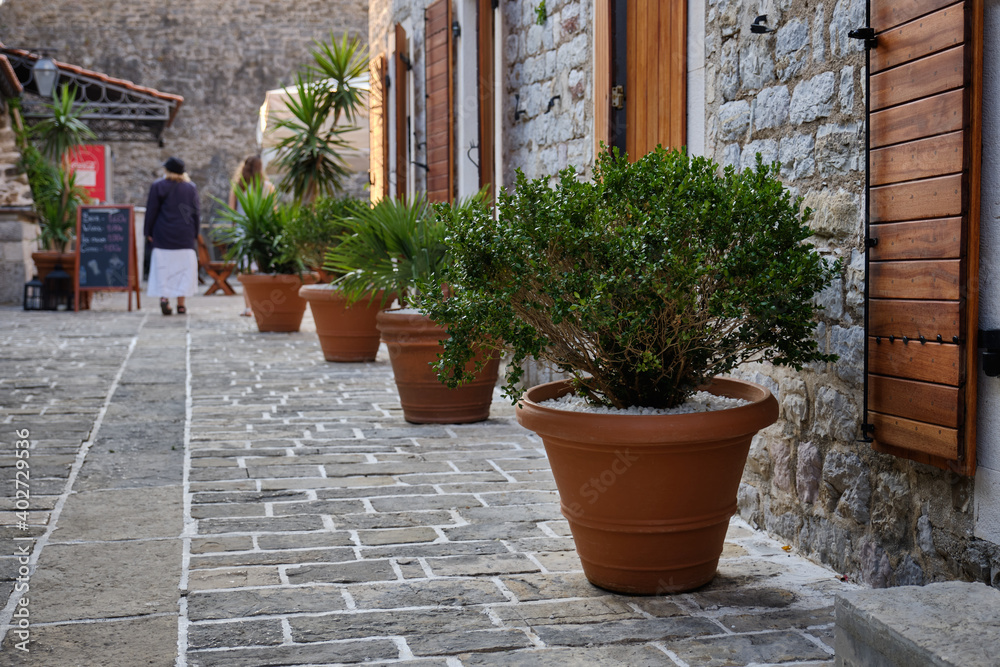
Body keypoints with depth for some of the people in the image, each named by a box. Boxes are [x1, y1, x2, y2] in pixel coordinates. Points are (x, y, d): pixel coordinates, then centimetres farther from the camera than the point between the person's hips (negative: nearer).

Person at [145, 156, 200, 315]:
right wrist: (195, 234, 14)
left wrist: (148, 232, 5)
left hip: (163, 235, -2)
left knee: (162, 266, 3)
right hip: (185, 236, 2)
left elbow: (151, 211, -2)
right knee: (184, 266, 4)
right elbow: (196, 212, 7)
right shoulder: (190, 187, 5)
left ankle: (164, 296, -15)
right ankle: (181, 303, 2)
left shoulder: (158, 186, -2)